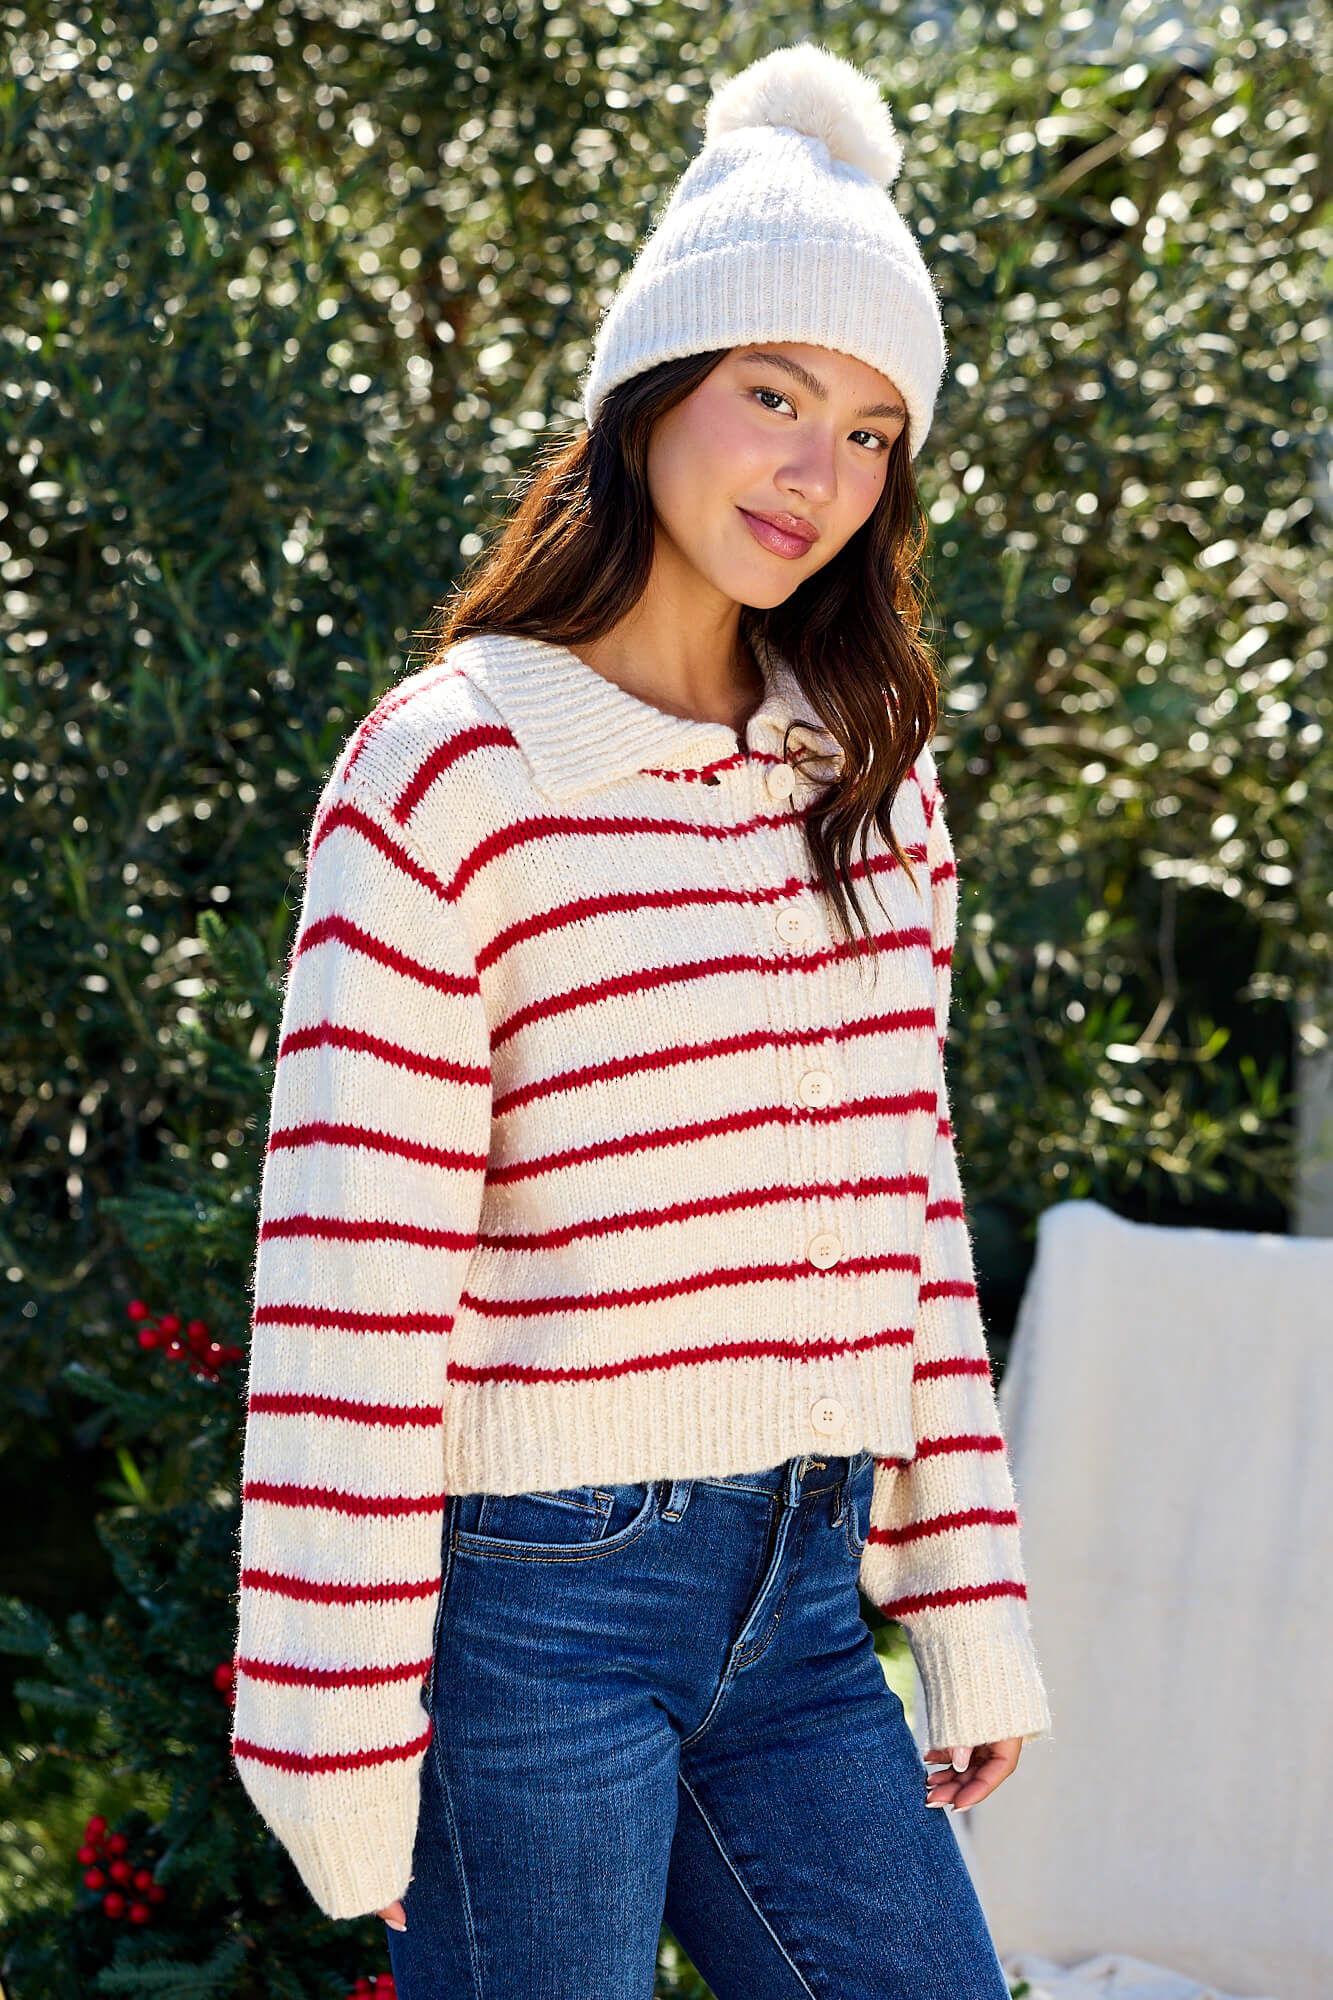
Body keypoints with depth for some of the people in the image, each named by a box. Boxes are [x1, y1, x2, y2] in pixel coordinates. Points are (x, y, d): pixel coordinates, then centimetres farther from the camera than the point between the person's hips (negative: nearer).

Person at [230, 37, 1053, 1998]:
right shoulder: (449, 772, -10)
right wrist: (345, 1733, -13)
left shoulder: (872, 785, 10)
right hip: (537, 1592, -6)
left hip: (795, 1595, 6)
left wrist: (967, 1595, 12)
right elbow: (349, 1278, -12)